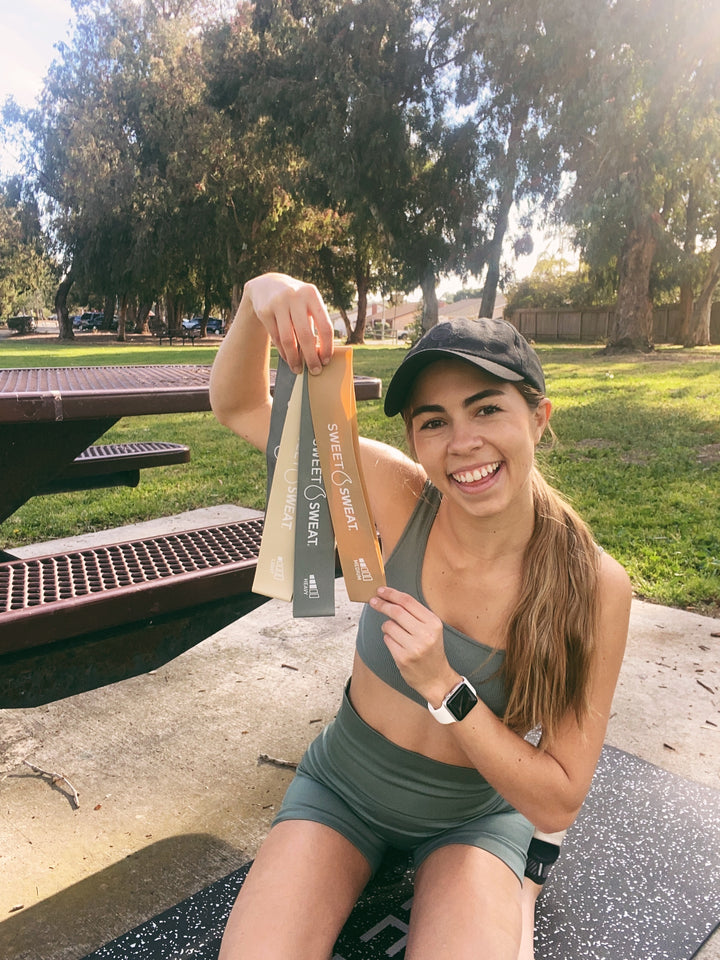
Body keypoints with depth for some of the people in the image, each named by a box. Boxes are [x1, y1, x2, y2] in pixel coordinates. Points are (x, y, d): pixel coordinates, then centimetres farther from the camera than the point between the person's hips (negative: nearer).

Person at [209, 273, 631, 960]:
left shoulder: (594, 588, -21)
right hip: (340, 792, 1)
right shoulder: (398, 496, -21)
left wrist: (444, 686, -30)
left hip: (472, 818, 0)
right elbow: (238, 407, -16)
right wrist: (258, 297, -35)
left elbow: (556, 806, -16)